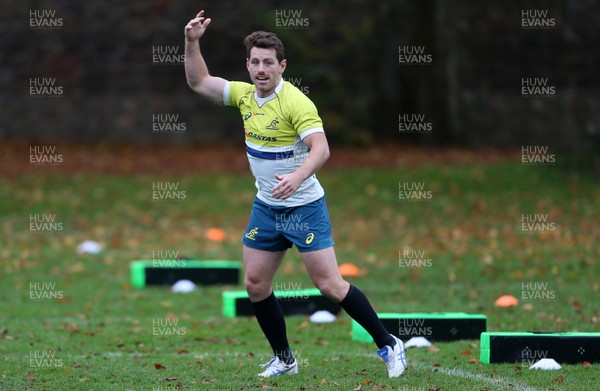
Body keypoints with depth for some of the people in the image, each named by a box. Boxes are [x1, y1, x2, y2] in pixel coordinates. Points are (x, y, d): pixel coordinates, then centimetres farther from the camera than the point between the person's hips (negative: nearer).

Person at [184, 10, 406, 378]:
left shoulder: (296, 101, -20)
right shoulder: (245, 95, 1)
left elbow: (321, 148, -31)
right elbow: (199, 82, 9)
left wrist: (298, 177, -48)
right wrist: (192, 42, -6)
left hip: (304, 206, -7)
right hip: (265, 207, 7)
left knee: (329, 283, -10)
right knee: (255, 284, 6)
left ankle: (389, 345, 1)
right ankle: (284, 359, 21)